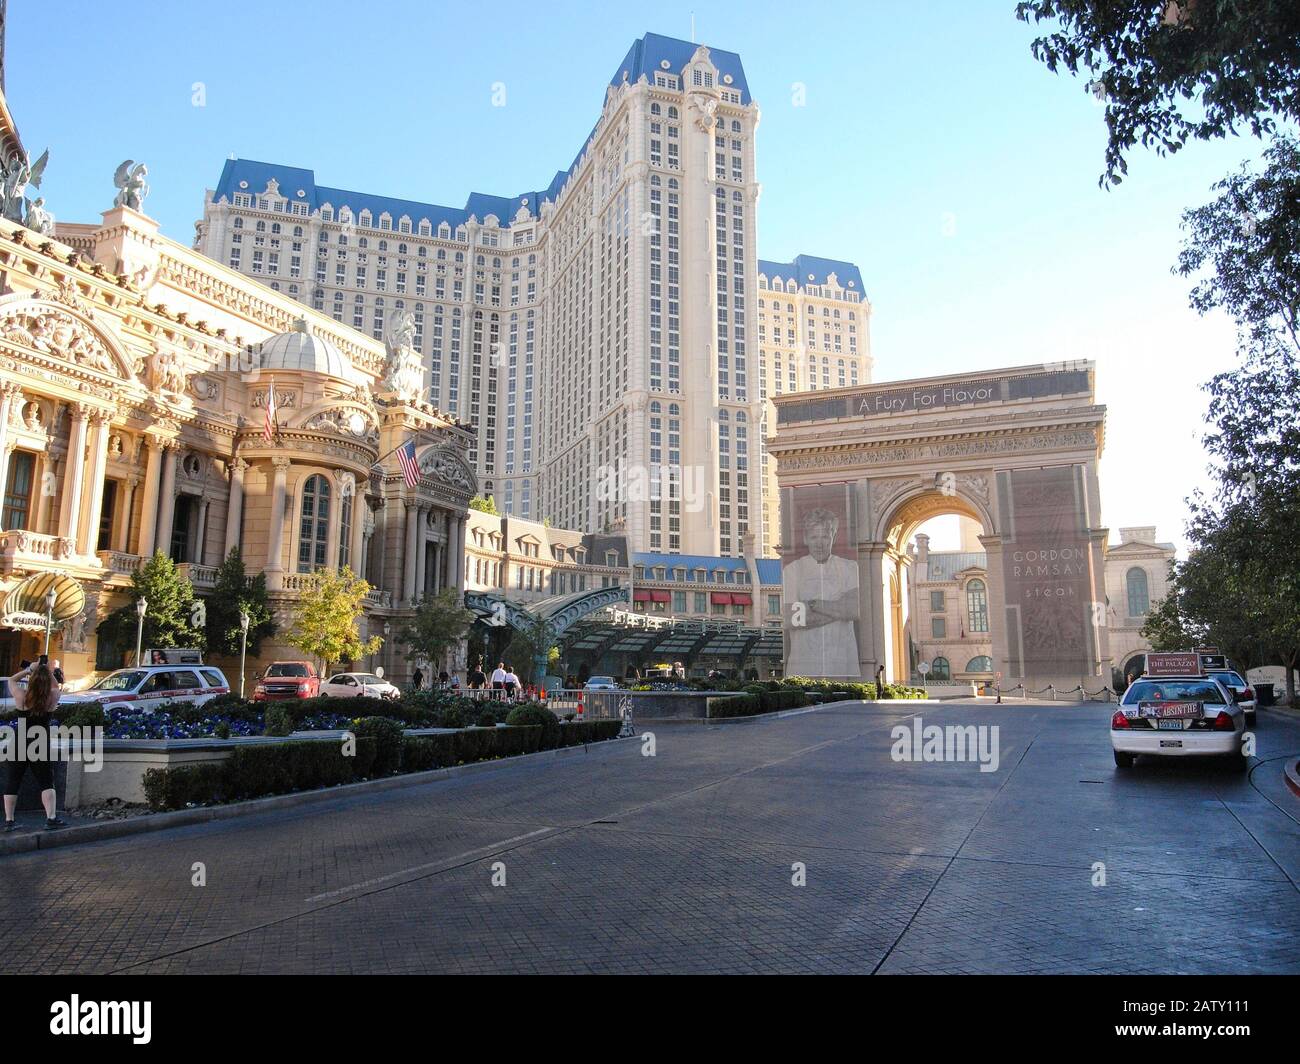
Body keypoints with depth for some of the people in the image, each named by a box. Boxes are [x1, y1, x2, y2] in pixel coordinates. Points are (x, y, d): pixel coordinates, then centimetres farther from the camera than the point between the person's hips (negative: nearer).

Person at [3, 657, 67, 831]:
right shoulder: (52, 698, -7)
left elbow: (12, 680, 12)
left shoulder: (22, 697, -8)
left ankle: (9, 820, 13)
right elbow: (57, 686, 17)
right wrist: (48, 671, 11)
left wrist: (29, 669, 12)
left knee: (12, 783, 11)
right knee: (47, 782, 4)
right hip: (41, 745, -1)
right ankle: (51, 817, -4)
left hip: (19, 744, 1)